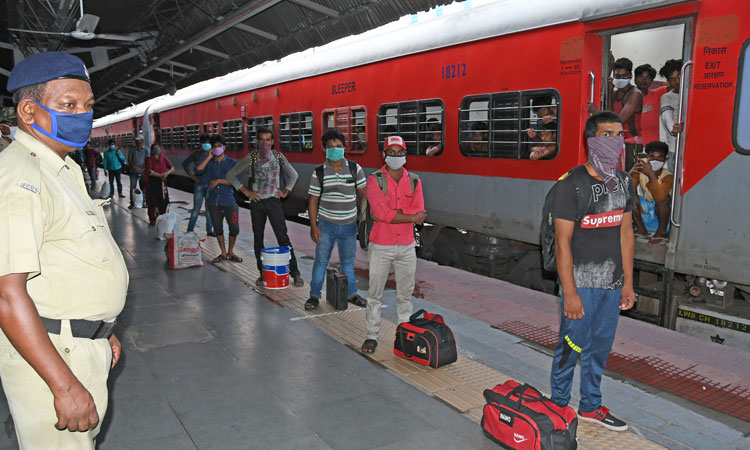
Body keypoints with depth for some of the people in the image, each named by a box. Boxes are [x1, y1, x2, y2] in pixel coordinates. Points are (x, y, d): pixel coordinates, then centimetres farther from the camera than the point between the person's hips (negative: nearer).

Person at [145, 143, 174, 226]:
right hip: (153, 182, -3)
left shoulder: (164, 159, 9)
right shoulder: (149, 159, -1)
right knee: (153, 202, -2)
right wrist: (160, 175, -23)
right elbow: (149, 171, -13)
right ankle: (152, 220, 9)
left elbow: (172, 168, 0)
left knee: (163, 202, 3)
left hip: (162, 182, 3)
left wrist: (167, 173, -21)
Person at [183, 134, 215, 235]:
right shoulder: (197, 154, 1)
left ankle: (209, 230, 18)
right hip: (199, 184, 0)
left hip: (211, 184, 0)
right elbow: (185, 163, 13)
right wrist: (191, 175, 5)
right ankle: (190, 230, 11)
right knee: (196, 208, 2)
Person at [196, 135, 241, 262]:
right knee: (218, 228, 10)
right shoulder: (209, 162, 7)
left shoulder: (232, 162, 1)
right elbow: (198, 170, -11)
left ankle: (230, 252, 20)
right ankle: (223, 253, 23)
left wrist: (218, 181, -14)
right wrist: (209, 157, -8)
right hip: (213, 201, 2)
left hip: (229, 200, -2)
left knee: (234, 228, 0)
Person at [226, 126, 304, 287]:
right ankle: (263, 273, 18)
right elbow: (231, 174, 4)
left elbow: (293, 175, 16)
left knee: (283, 237, -6)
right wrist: (245, 191, -2)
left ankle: (295, 273, -2)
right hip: (257, 202, 1)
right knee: (258, 239, 7)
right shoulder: (251, 158, -1)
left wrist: (285, 192, 6)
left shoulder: (278, 157, 2)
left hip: (274, 201, -1)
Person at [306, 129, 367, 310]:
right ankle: (314, 295, 17)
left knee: (348, 261, 14)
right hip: (326, 224, -1)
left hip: (349, 225, 1)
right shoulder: (319, 173, -4)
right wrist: (313, 226, -8)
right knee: (321, 260, 4)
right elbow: (313, 201, -2)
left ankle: (351, 294, 28)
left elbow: (363, 195, 2)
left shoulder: (355, 169, -2)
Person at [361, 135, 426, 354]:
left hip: (406, 246, 3)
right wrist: (411, 216, -16)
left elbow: (419, 212, -9)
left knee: (405, 293, 13)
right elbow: (381, 212, -19)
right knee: (375, 293, 4)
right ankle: (372, 336, 16)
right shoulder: (374, 180, -7)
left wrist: (390, 213, -17)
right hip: (381, 246, -3)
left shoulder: (414, 181, 3)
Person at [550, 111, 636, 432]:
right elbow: (562, 242, -15)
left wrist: (628, 282, 11)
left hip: (612, 284, 6)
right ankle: (558, 406, 22)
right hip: (580, 283, -6)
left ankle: (590, 406, 33)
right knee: (570, 348, 3)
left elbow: (625, 233, 12)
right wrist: (570, 293, -16)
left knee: (599, 348, 16)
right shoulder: (572, 184, -13)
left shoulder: (624, 182, 8)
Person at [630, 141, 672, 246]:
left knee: (662, 197, -33)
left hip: (661, 213, -4)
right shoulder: (640, 170, -12)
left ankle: (661, 232, -14)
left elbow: (660, 197, -40)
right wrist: (630, 174, -42)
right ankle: (642, 229, -6)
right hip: (644, 209, 4)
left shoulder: (668, 176, -20)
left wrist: (651, 175, -50)